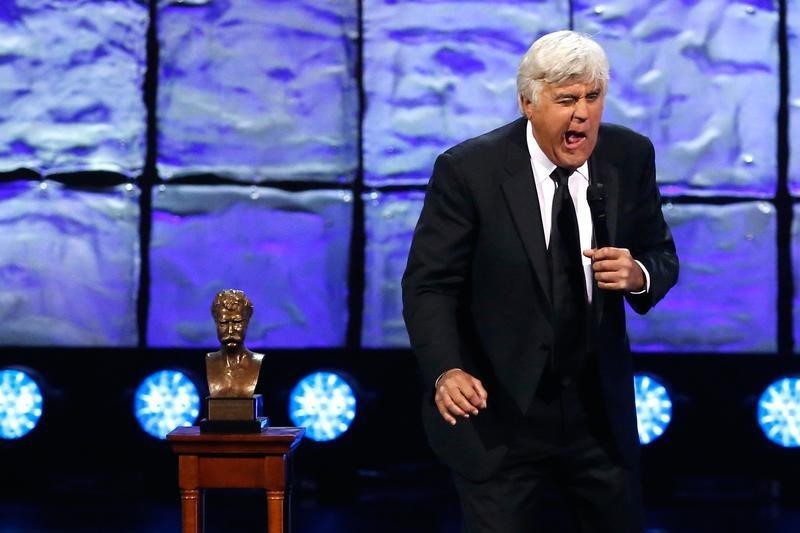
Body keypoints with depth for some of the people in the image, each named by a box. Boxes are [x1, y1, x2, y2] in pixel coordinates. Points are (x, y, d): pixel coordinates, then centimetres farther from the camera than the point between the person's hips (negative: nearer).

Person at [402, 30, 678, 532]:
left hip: (600, 410, 4)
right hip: (499, 414, -4)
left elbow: (662, 257, 7)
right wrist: (446, 371, -28)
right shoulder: (468, 169, -13)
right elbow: (429, 283, -12)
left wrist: (639, 275, -17)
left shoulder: (630, 156, -2)